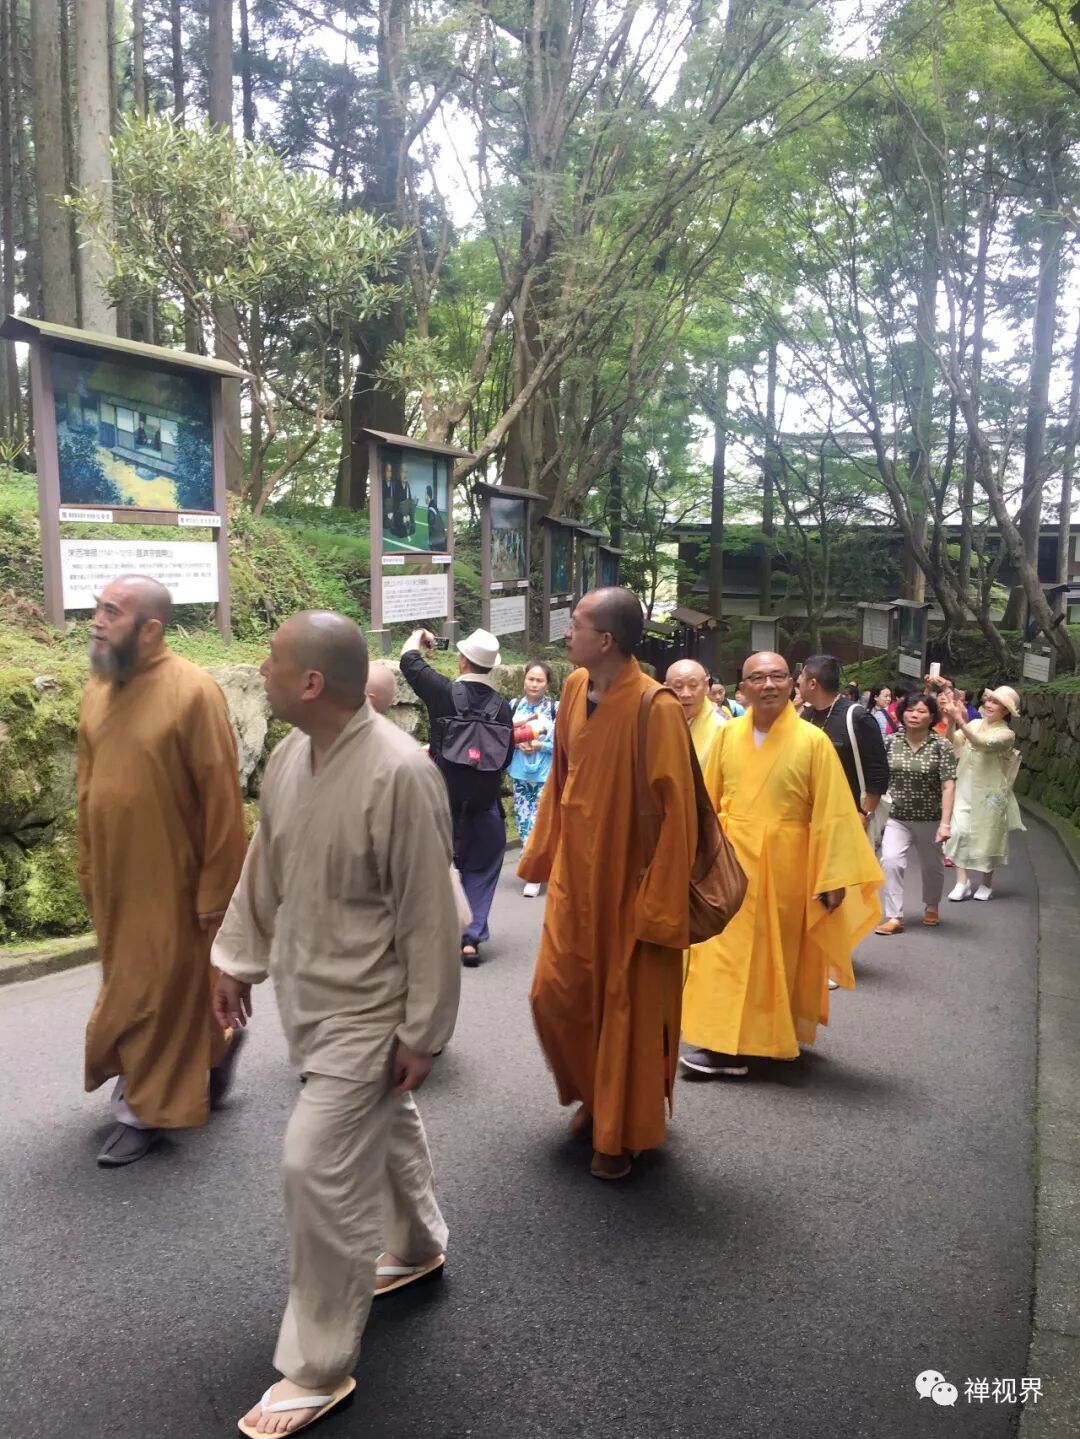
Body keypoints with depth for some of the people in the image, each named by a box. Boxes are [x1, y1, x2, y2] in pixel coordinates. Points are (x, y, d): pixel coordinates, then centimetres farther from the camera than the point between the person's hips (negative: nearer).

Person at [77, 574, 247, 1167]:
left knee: (154, 996, 7)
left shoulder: (193, 692, -18)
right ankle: (212, 1048, 42)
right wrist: (88, 871, 11)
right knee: (132, 989, 20)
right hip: (114, 880, 7)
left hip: (170, 881, -7)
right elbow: (88, 787, 10)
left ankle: (145, 1110, 26)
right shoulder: (97, 689, 3)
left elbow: (222, 802, -17)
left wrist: (215, 893, -14)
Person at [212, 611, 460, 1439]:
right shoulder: (290, 757, -4)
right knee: (383, 1126, 26)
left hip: (367, 1007, -7)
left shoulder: (399, 772, -28)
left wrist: (423, 1031, -17)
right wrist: (237, 959, 14)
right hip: (308, 989, 8)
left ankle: (319, 1368, 15)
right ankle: (417, 1248, 51)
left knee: (319, 1163, -5)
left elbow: (429, 914, -22)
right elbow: (264, 869, 10)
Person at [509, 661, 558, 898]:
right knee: (523, 821, 10)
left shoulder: (556, 709, -7)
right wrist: (517, 743, -13)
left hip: (545, 776, -4)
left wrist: (540, 746, -19)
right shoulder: (515, 706, 4)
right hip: (519, 774, 4)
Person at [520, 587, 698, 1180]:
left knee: (627, 1006, 9)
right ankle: (595, 1093, 40)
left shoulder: (655, 708, -22)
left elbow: (676, 809, -20)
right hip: (575, 872, 7)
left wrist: (659, 902, -19)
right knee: (555, 993, 12)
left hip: (628, 882, -6)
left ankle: (622, 1131, 30)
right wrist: (543, 852, 13)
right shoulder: (576, 688, 0)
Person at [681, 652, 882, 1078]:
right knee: (727, 952, 6)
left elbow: (832, 813, -10)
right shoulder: (728, 735, 0)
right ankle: (726, 1042, 17)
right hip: (731, 859, 3)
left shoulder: (813, 741, -10)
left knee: (775, 953, 9)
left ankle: (765, 1038, 21)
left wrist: (833, 877, -12)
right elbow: (708, 800, 6)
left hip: (784, 865, -3)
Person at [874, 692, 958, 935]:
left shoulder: (941, 746, -11)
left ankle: (931, 906, 44)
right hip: (897, 818, 1)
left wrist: (945, 823, -21)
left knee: (932, 866, 17)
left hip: (930, 819, -1)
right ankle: (894, 917, -11)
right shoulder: (891, 742, -3)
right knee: (890, 861, -17)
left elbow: (948, 786, -14)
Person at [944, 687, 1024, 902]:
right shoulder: (975, 724, 3)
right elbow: (952, 743, -7)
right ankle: (962, 882, 2)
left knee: (985, 837, 7)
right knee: (959, 832, -5)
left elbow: (983, 744, -32)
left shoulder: (1006, 734, -12)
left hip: (988, 792, -4)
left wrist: (961, 722, -44)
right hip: (965, 788, 4)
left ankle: (986, 884, 25)